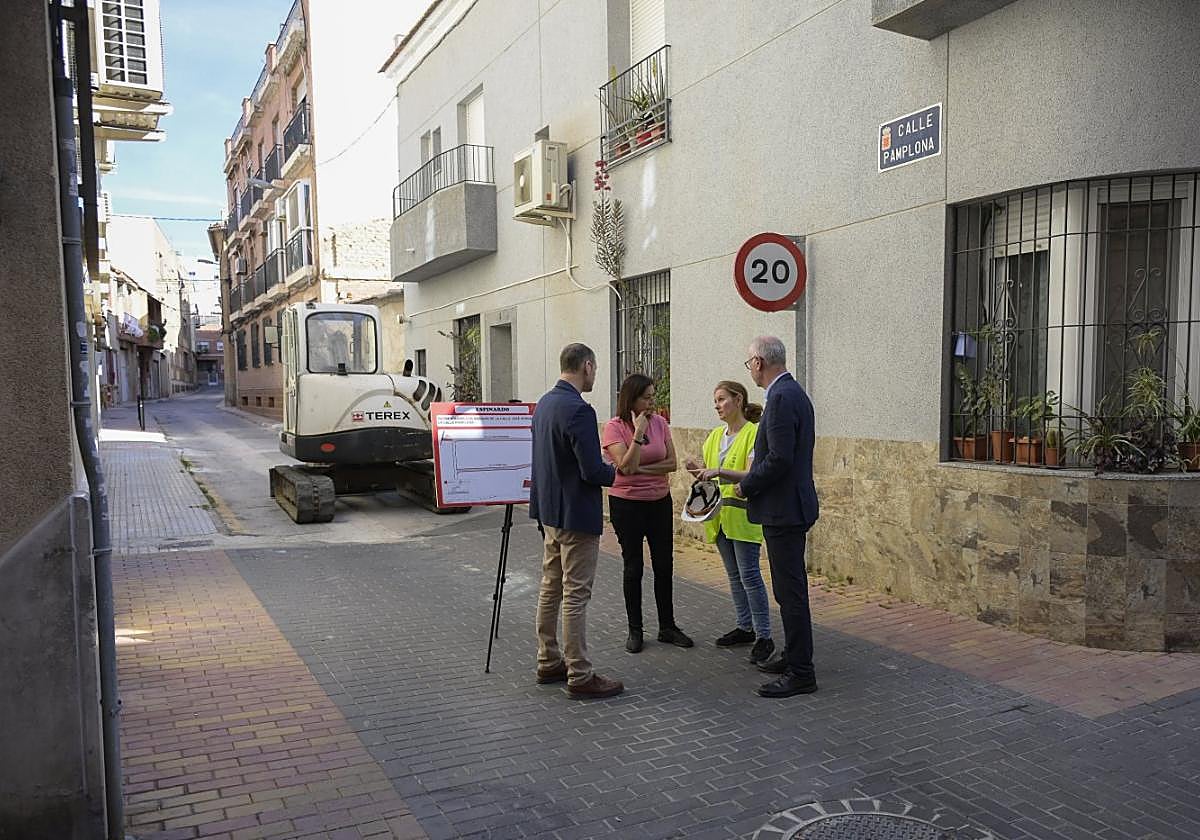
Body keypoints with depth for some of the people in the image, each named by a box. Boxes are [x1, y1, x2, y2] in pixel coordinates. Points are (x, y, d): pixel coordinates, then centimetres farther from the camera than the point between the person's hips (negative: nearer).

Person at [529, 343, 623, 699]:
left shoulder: (544, 403, 7)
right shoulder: (578, 410, -22)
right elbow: (593, 471, -24)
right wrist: (615, 471, -4)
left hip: (549, 510, 9)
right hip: (576, 514, -9)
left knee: (551, 588, 17)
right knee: (575, 595, -1)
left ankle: (548, 662, 29)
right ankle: (579, 676, 8)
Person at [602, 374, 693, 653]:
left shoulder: (659, 422, 0)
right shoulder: (614, 427, -12)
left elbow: (672, 463, -3)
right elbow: (627, 466, -22)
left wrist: (640, 469, -14)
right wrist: (639, 432, -23)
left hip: (660, 502, 4)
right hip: (627, 505, -4)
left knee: (664, 565, 10)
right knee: (634, 567, 6)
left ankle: (667, 627, 23)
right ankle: (635, 630, 19)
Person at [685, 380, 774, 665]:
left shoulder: (754, 433, -10)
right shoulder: (715, 435, 12)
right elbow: (709, 475, 15)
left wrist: (719, 472, -29)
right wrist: (698, 471, -6)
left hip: (744, 515, -7)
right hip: (719, 515, 7)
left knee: (749, 575, -7)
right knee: (734, 575, 14)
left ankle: (764, 636, 1)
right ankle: (745, 627, 24)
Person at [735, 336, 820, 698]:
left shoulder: (782, 397, -19)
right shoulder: (793, 392, 13)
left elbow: (779, 458, -25)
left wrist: (745, 487, -11)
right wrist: (752, 480, 14)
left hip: (784, 509, -11)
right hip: (789, 506, 11)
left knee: (790, 591, -3)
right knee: (790, 587, 19)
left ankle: (800, 673, 5)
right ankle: (794, 657, 31)